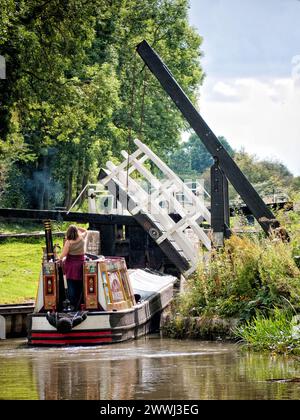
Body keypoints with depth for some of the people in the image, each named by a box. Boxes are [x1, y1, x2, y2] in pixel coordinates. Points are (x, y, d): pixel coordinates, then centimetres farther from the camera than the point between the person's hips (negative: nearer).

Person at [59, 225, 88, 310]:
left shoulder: (68, 242, -15)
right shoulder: (82, 239, -4)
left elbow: (63, 255, -12)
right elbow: (85, 231, 19)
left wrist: (60, 259, 7)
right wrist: (77, 228, 13)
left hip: (71, 265, -3)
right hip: (80, 264, 3)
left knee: (71, 286, 1)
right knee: (79, 286, 8)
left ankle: (72, 305, -1)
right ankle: (78, 305, 10)